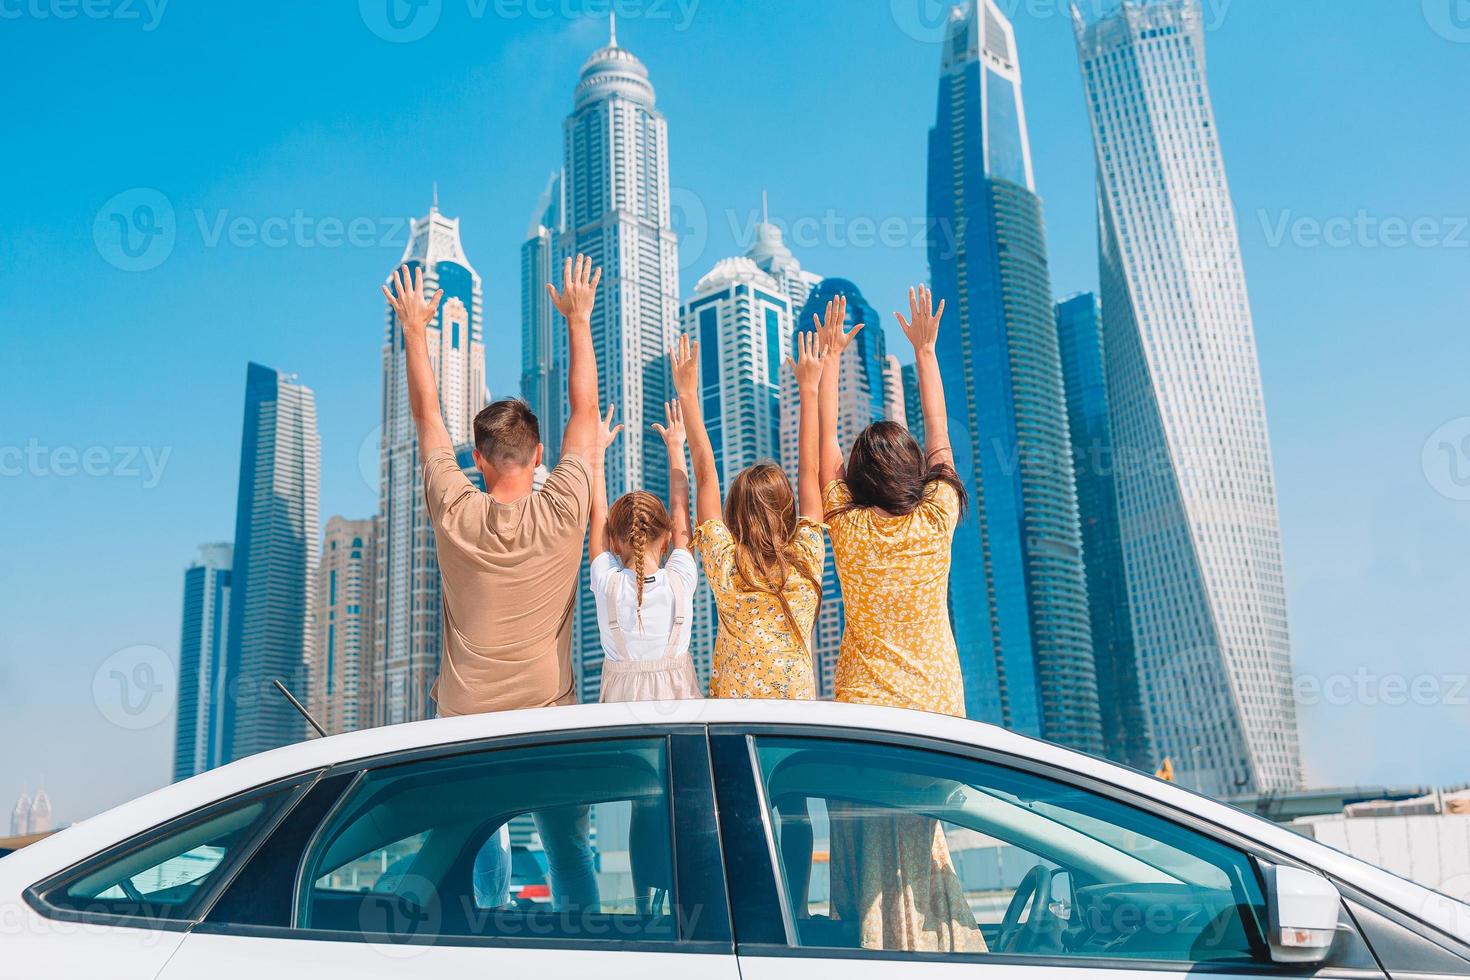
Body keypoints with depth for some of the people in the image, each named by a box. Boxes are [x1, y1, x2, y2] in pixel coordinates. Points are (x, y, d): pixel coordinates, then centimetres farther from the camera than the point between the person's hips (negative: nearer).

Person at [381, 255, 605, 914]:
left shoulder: (454, 514, -11)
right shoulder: (564, 512, -13)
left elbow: (426, 414, 2)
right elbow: (585, 409, -1)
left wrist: (414, 329, 13)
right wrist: (578, 319, 9)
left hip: (465, 717, 1)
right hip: (549, 713, 0)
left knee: (477, 858, 14)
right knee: (569, 853, 11)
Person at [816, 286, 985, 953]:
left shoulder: (847, 523, -7)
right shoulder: (938, 518, -4)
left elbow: (823, 440, 5)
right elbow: (940, 429, 9)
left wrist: (830, 357, 14)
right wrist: (924, 349, 18)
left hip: (864, 705, -1)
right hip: (938, 702, 2)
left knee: (868, 846, 5)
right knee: (928, 849, 10)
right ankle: (940, 949, 14)